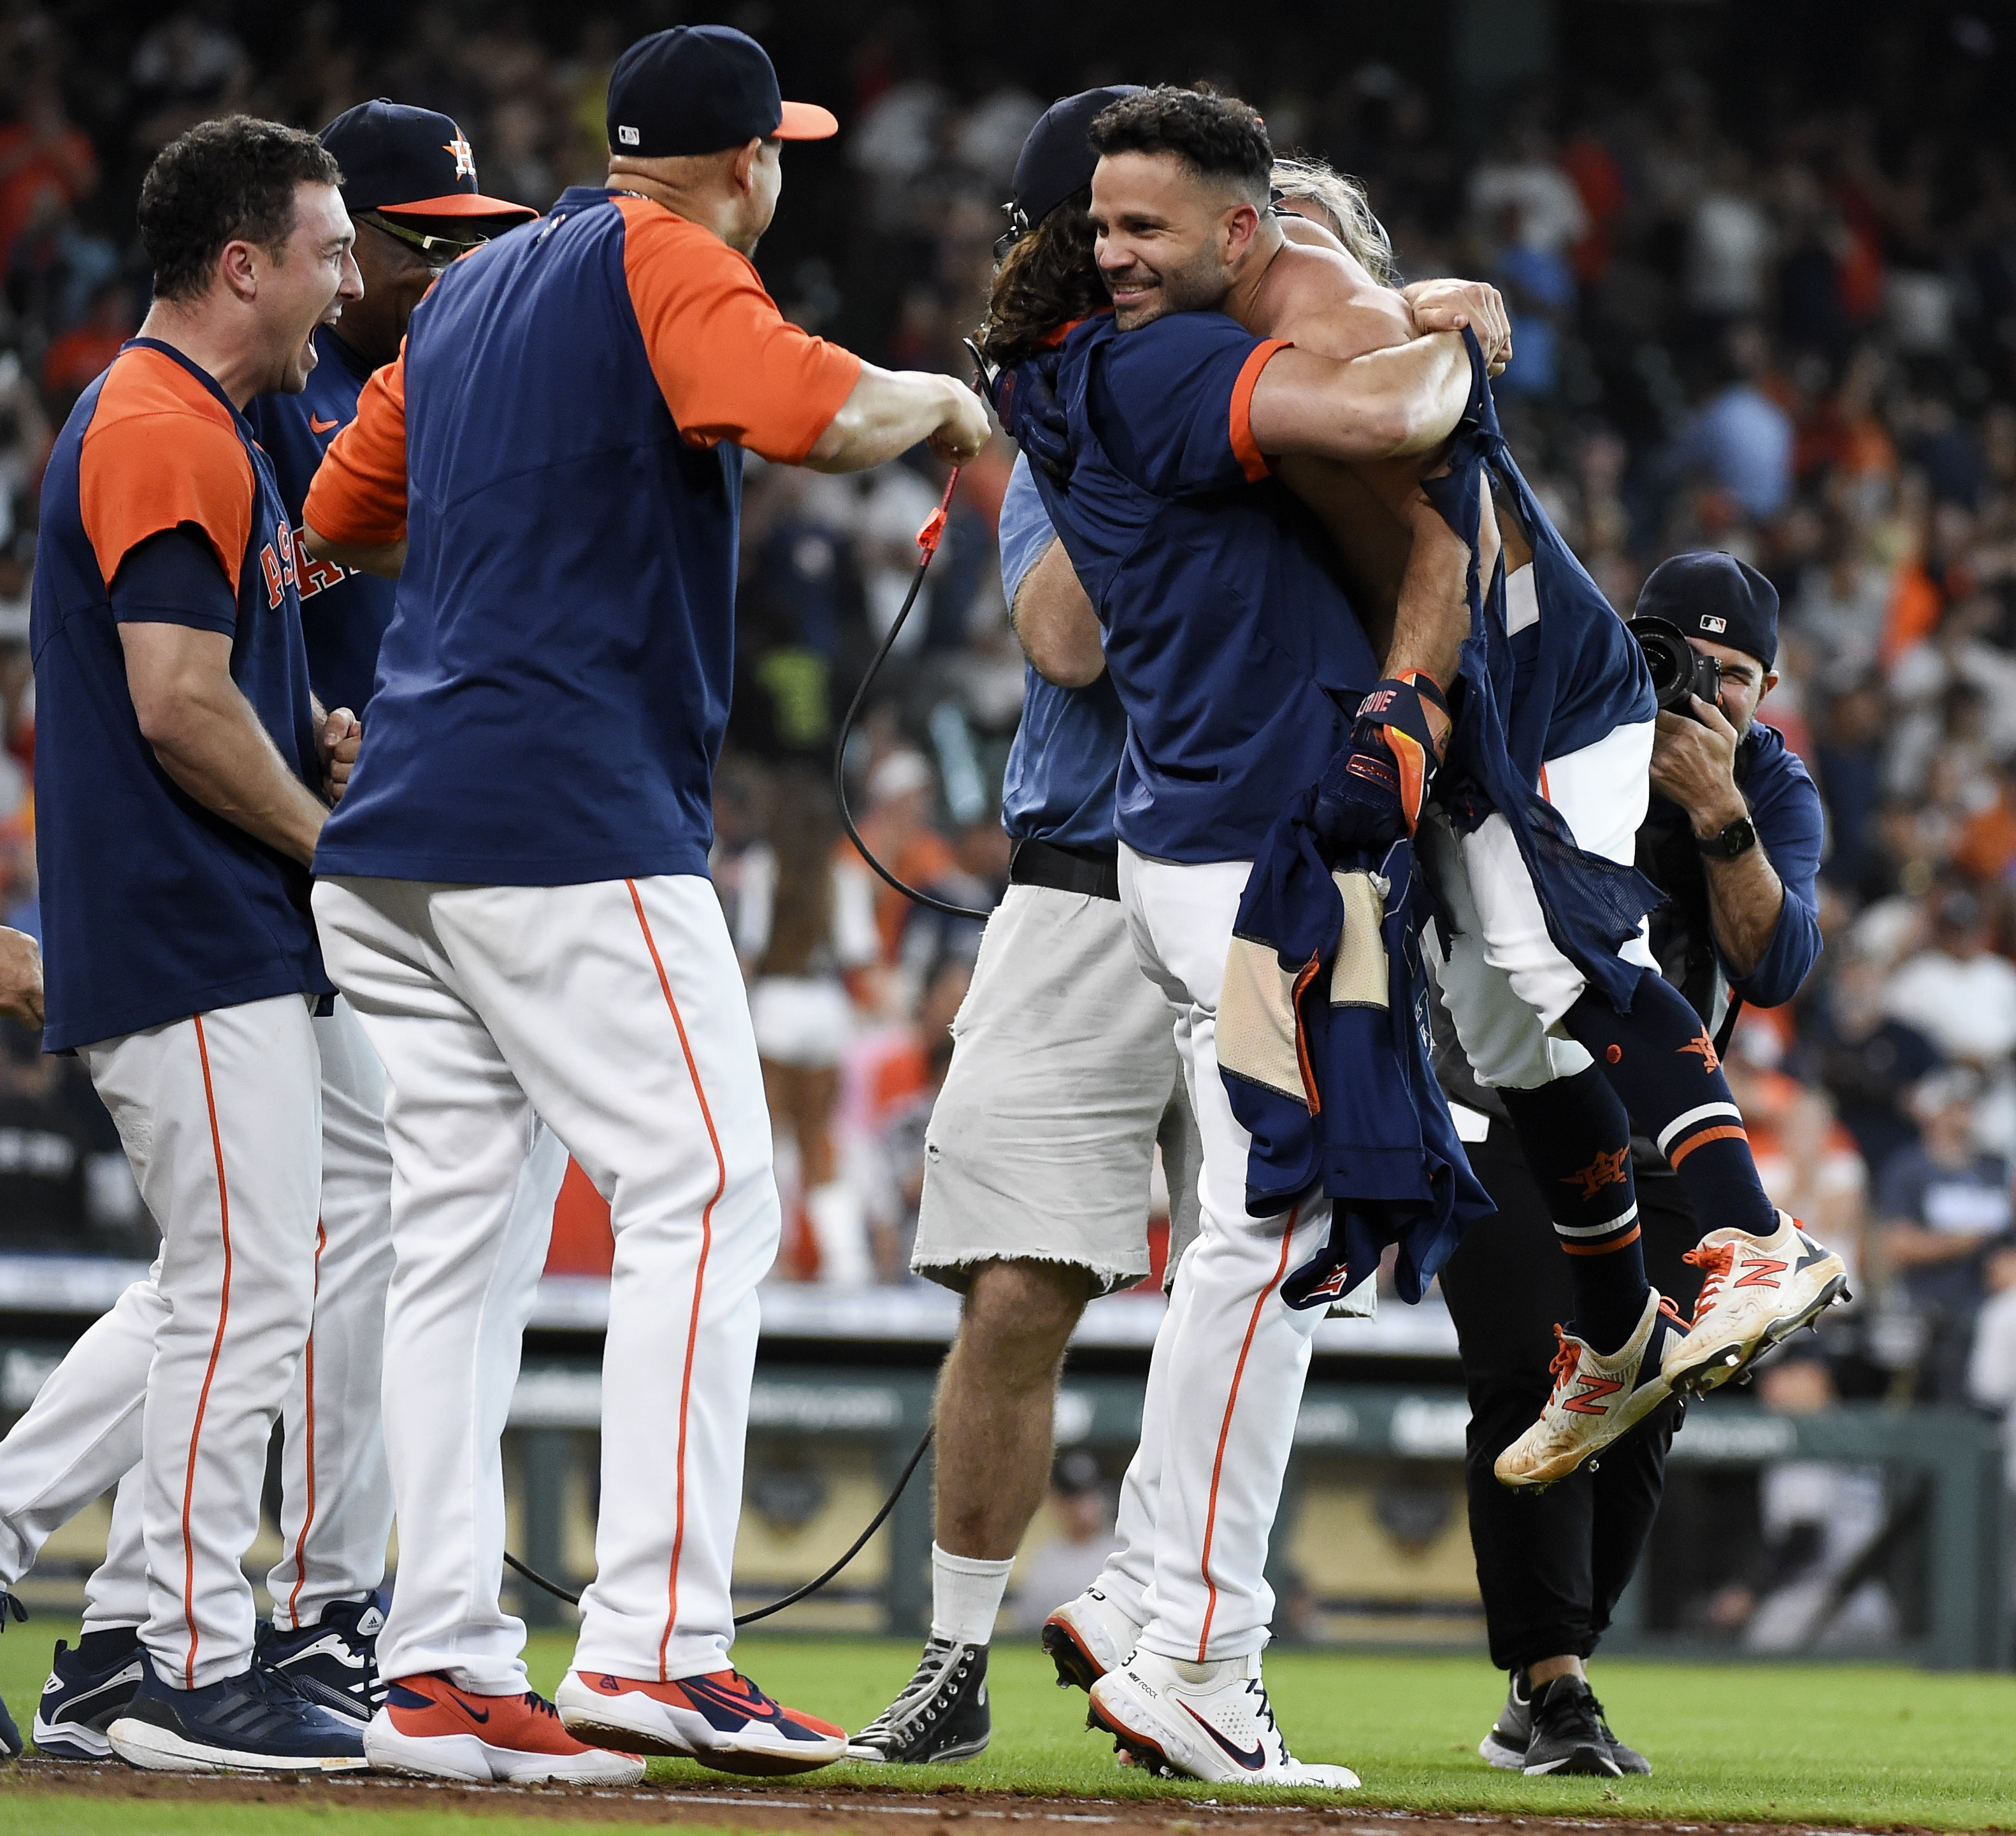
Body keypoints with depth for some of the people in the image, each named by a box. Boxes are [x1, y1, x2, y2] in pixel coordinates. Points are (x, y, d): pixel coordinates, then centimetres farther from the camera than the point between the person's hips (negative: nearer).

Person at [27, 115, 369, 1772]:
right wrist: (328, 838, -9)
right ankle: (193, 1670, -9)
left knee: (237, 1295, 13)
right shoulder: (171, 436, -14)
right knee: (248, 1293, -10)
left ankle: (161, 1638, 16)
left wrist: (316, 740, 9)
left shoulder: (194, 427, 19)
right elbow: (178, 706, -21)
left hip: (215, 947, 11)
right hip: (204, 951, -11)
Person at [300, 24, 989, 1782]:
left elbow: (343, 521, 29)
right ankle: (651, 1641, -19)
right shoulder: (665, 263, -4)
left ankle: (442, 1669, 4)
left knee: (456, 1226, 8)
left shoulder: (469, 290, 21)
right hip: (572, 815, -9)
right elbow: (825, 415, -21)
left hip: (396, 837, 9)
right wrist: (943, 400, -1)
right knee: (704, 1190, -9)